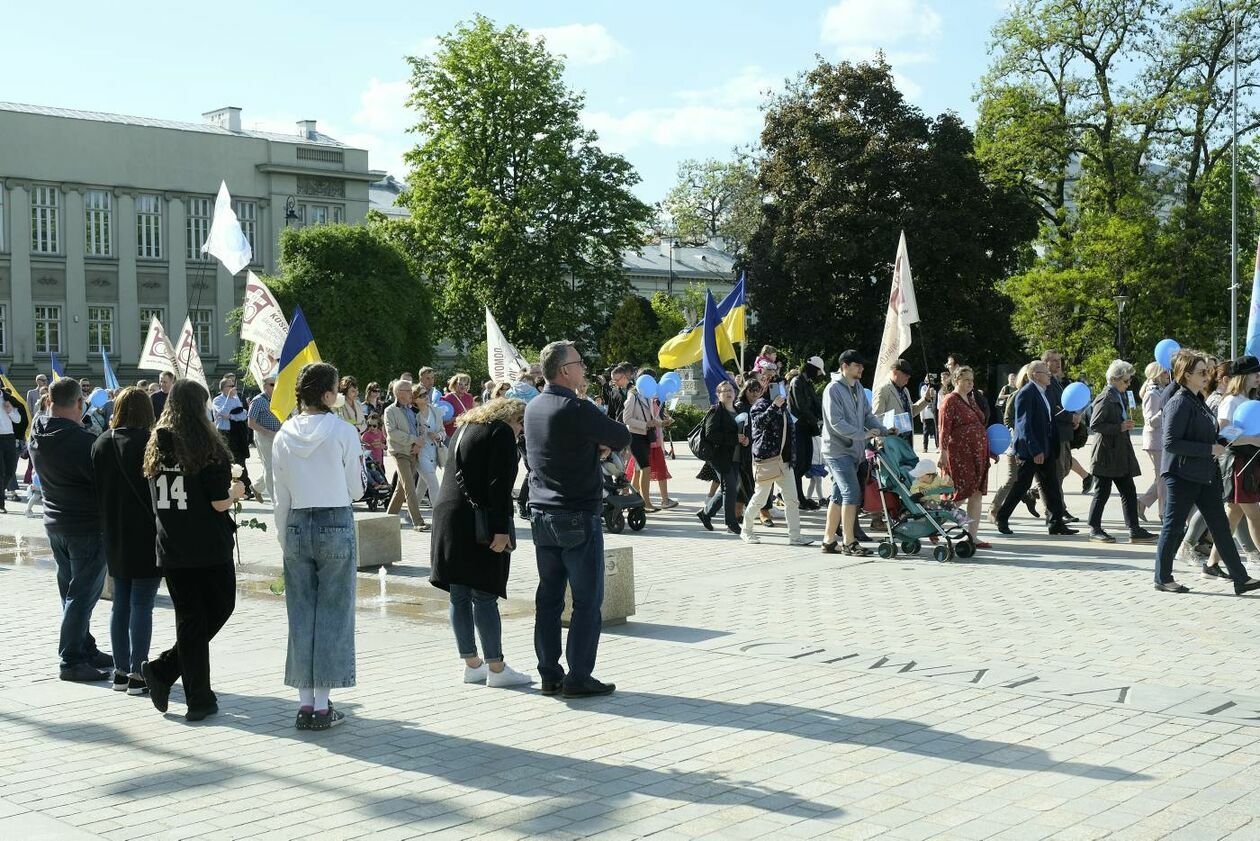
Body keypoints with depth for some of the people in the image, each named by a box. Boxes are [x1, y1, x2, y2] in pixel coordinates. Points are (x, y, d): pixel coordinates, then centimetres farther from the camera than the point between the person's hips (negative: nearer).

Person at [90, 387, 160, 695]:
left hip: (114, 538, 6)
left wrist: (107, 526, 16)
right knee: (142, 605, -1)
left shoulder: (101, 445, 4)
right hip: (146, 537, -6)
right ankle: (138, 673, 0)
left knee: (121, 604, 13)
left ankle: (121, 670, 17)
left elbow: (97, 491, 8)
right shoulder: (148, 444, -14)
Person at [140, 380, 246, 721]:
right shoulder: (207, 447, -11)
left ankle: (199, 699, 6)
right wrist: (236, 490, 8)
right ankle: (164, 669, 2)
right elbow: (219, 502, -13)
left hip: (171, 549, 5)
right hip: (208, 547, -5)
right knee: (220, 606, 12)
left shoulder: (156, 446, 5)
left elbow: (158, 499, 13)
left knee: (189, 619, 9)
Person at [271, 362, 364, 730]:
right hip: (336, 524, -4)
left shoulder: (284, 436, 3)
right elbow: (356, 489, -3)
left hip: (297, 526, 4)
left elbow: (281, 497, 7)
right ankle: (322, 705, 5)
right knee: (332, 614, 3)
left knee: (301, 614, 10)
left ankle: (305, 703, 13)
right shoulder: (343, 431, -9)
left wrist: (284, 539, 16)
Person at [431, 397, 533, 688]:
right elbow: (499, 485, -15)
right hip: (478, 524, -8)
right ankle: (496, 669, -2)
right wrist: (502, 529, -17)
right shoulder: (502, 432, -6)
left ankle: (472, 664, 16)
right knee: (484, 596, -6)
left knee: (459, 596, 9)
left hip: (447, 517, 9)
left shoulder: (463, 428, 21)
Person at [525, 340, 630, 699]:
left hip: (542, 516, 8)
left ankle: (549, 675, 15)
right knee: (587, 601, -1)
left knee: (548, 598, 10)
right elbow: (622, 437, -7)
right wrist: (601, 441, 10)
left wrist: (593, 443, 6)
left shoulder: (533, 408, 9)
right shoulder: (576, 409, -17)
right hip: (578, 517, -8)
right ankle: (578, 678, 0)